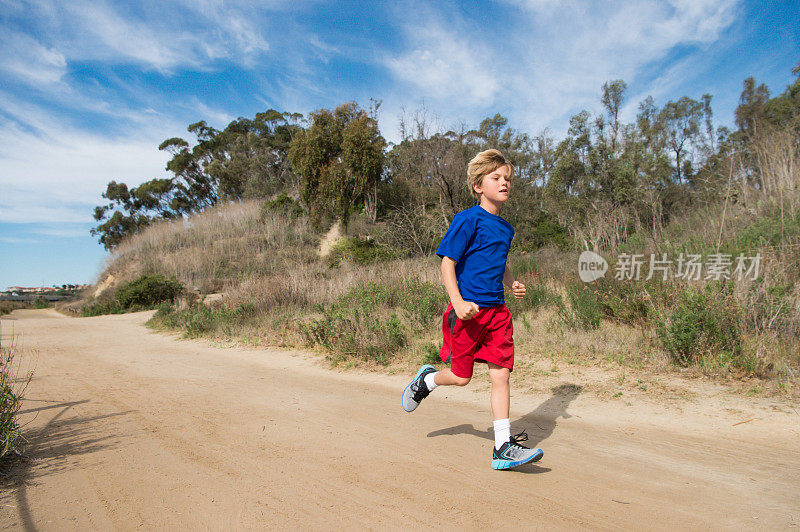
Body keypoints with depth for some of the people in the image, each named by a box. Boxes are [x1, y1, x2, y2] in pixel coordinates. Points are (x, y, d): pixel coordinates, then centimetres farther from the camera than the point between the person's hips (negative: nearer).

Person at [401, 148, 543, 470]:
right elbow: (447, 262, -11)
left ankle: (503, 447, 8)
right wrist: (458, 302, -22)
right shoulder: (468, 219, -9)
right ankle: (427, 379, 36)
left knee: (501, 374, 1)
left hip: (497, 311, 6)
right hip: (468, 310, -6)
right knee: (461, 377, 4)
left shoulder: (505, 228, 14)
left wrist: (512, 284, 9)